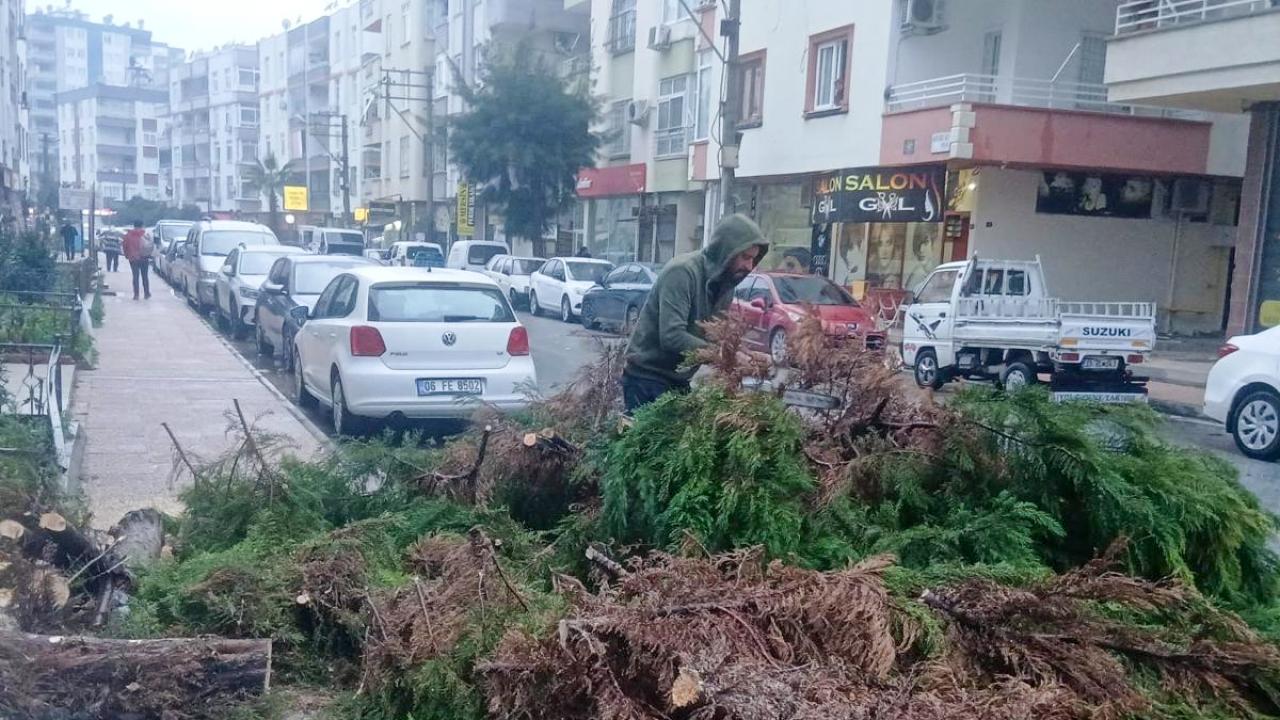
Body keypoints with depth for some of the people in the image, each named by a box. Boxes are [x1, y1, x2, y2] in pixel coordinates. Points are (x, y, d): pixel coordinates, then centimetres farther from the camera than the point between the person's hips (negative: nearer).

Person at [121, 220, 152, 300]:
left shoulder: (128, 235, 1)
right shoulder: (145, 234, -3)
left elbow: (125, 246, 2)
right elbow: (150, 246, -4)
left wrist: (127, 255, 13)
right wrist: (149, 255, 7)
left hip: (133, 258, 0)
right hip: (143, 258, 0)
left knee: (135, 276, 2)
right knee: (144, 276, 10)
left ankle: (136, 294, -4)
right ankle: (147, 294, 11)